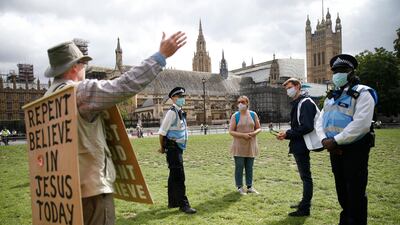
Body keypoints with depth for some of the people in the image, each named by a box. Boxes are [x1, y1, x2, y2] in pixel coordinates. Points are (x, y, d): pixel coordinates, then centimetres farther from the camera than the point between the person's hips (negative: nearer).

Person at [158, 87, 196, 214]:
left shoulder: (181, 112, 12)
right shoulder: (172, 112, -16)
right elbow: (162, 132, -17)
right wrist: (163, 148, -6)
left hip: (179, 148, 9)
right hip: (173, 148, -9)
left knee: (174, 176, 16)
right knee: (179, 177, -5)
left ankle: (173, 202, 27)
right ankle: (183, 204, 2)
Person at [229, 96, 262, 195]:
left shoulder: (253, 114, 5)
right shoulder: (235, 116, -3)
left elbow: (259, 128, 8)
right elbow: (231, 131, -7)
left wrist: (254, 133, -13)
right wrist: (243, 135, -19)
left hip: (251, 145, 3)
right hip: (239, 146, -3)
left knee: (249, 167, 9)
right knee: (239, 167, 0)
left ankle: (250, 186, 20)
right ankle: (240, 187, 12)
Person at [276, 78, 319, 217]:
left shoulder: (305, 103, -14)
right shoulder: (297, 103, 15)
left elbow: (307, 127, -23)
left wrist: (288, 134, -16)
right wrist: (286, 134, 4)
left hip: (301, 146, -10)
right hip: (298, 146, 10)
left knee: (305, 176, -1)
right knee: (304, 175, 18)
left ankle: (305, 208, 7)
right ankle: (305, 203, 31)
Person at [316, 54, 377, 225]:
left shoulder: (362, 93, -9)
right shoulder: (331, 97, 14)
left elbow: (361, 124, -22)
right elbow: (320, 121, 9)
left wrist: (335, 141, -22)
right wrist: (324, 139, -10)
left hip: (355, 149, -7)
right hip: (335, 150, 7)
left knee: (356, 192, 0)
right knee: (341, 190, 18)